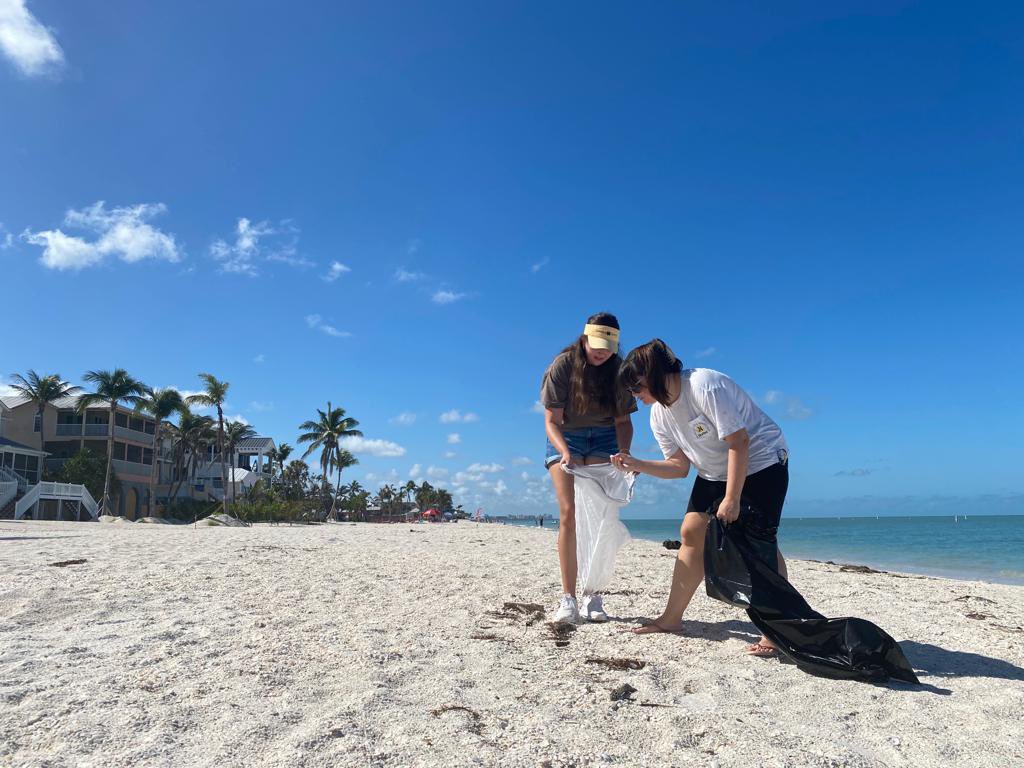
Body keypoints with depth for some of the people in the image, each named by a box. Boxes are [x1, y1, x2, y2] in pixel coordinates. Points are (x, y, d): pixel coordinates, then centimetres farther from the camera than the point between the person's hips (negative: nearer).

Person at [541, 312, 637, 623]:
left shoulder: (619, 371, -7)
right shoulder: (563, 365, -15)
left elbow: (622, 421, -1)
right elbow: (552, 421, -16)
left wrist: (624, 451, -20)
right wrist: (565, 453, -34)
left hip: (603, 440, 2)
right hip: (565, 438, -2)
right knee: (569, 513, -14)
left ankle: (592, 597, -3)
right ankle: (568, 598, -10)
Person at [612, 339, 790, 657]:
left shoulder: (705, 386, -27)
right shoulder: (659, 415, -3)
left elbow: (739, 443, -26)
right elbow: (680, 466, 0)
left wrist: (731, 499, -27)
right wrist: (636, 464, -13)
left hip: (760, 462, -7)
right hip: (714, 472, 8)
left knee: (759, 541, -15)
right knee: (691, 533, 0)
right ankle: (671, 618, 7)